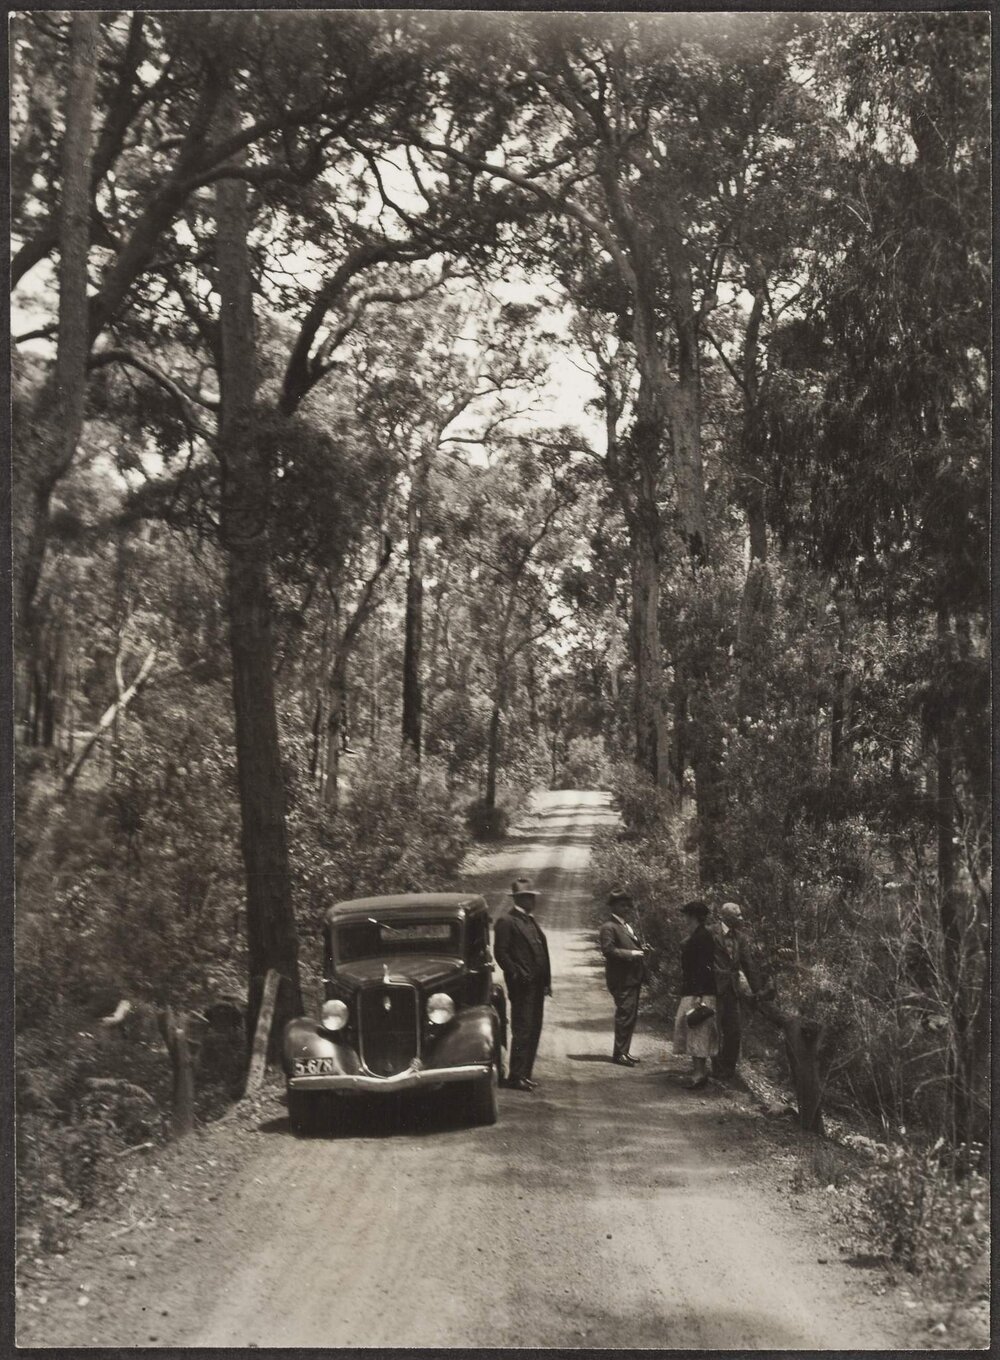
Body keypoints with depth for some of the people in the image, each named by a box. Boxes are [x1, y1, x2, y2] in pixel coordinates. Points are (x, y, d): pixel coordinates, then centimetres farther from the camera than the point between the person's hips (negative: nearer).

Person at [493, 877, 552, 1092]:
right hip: (522, 985, -8)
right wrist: (517, 974, -19)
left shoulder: (531, 921, 19)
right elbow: (500, 953, -13)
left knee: (534, 1031, 10)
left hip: (537, 985, 8)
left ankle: (525, 1074, 17)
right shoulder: (507, 922, -7)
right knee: (522, 1030, -8)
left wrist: (546, 981, 14)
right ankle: (515, 1076, -4)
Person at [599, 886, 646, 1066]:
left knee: (631, 1015, 13)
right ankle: (619, 1053, -4)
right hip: (621, 979, -10)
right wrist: (630, 953, -20)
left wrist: (640, 950, 9)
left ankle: (624, 1051, 21)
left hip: (632, 978, 10)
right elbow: (608, 950, -19)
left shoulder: (626, 926, 20)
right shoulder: (609, 927, -10)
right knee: (625, 1014, -10)